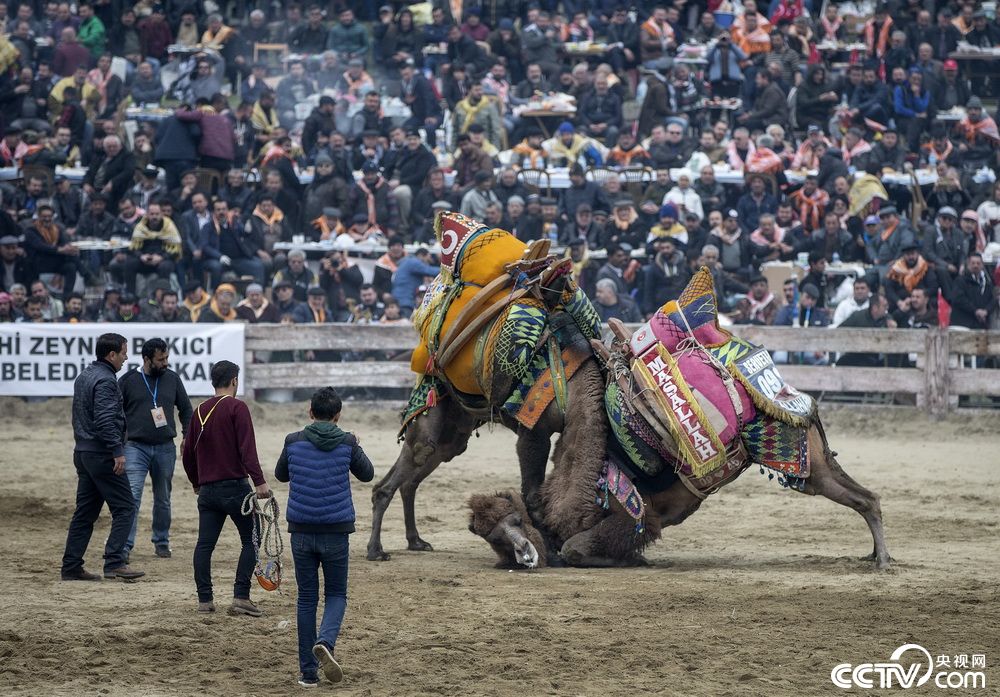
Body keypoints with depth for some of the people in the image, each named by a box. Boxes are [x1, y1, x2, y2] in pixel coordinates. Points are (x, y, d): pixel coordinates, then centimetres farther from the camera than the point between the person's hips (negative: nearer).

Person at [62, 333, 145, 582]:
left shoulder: (83, 377, 16)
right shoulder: (105, 380, -15)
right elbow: (106, 420, -24)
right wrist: (118, 451, -23)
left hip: (82, 452, 10)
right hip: (102, 455, -10)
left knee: (85, 512, 11)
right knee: (124, 507, -6)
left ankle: (71, 567, 11)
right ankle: (114, 562, -12)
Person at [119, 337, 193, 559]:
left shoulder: (172, 379, 6)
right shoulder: (128, 381, -2)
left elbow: (185, 410, 16)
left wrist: (189, 436, 6)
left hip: (165, 449, 3)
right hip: (136, 447, -3)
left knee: (163, 499, 11)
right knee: (131, 497, -13)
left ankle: (162, 542, 24)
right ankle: (125, 545, -15)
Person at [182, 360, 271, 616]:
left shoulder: (200, 411, 12)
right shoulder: (237, 408, -6)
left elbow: (188, 453, 18)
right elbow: (247, 448, -17)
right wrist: (259, 481, -20)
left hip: (207, 489, 6)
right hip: (235, 486, -6)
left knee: (205, 544, 5)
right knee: (251, 541, 3)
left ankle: (204, 599, 4)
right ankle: (241, 597, -7)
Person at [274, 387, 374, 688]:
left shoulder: (294, 442, -2)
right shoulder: (347, 443, -5)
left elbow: (281, 475, 15)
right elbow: (366, 474, 13)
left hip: (301, 531, 1)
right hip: (336, 532, -1)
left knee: (306, 598, 10)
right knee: (336, 595, 13)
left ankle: (308, 672, 9)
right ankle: (325, 641, -18)